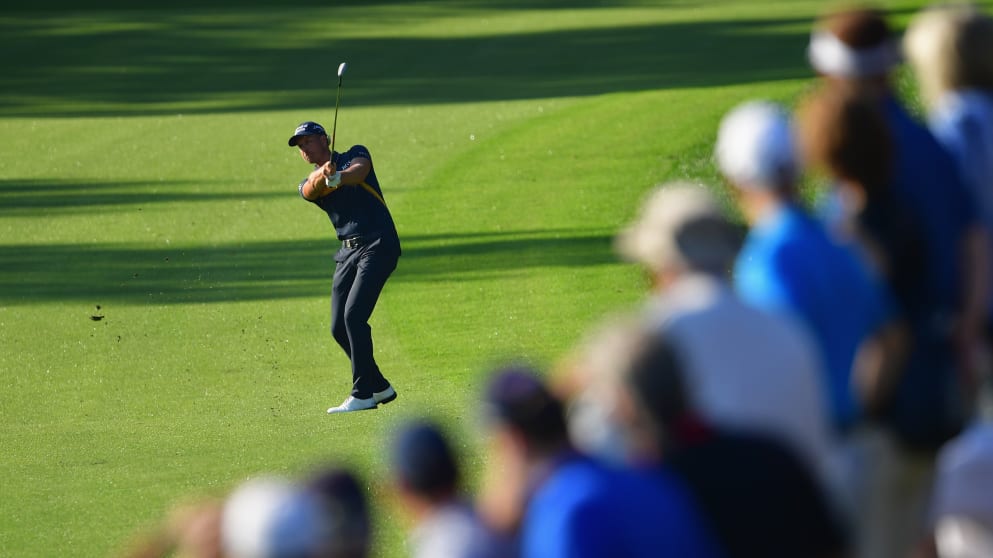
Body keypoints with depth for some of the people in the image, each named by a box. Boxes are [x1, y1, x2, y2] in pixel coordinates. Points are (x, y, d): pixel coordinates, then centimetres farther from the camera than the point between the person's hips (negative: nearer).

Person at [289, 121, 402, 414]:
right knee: (339, 327, 2)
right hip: (347, 252, 7)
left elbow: (359, 170, -21)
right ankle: (379, 388, 18)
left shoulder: (355, 155, 4)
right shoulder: (310, 184, 14)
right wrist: (322, 176, -37)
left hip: (378, 244, -7)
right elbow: (311, 190, -12)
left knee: (354, 315, -19)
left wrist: (339, 177, -44)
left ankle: (362, 394, -16)